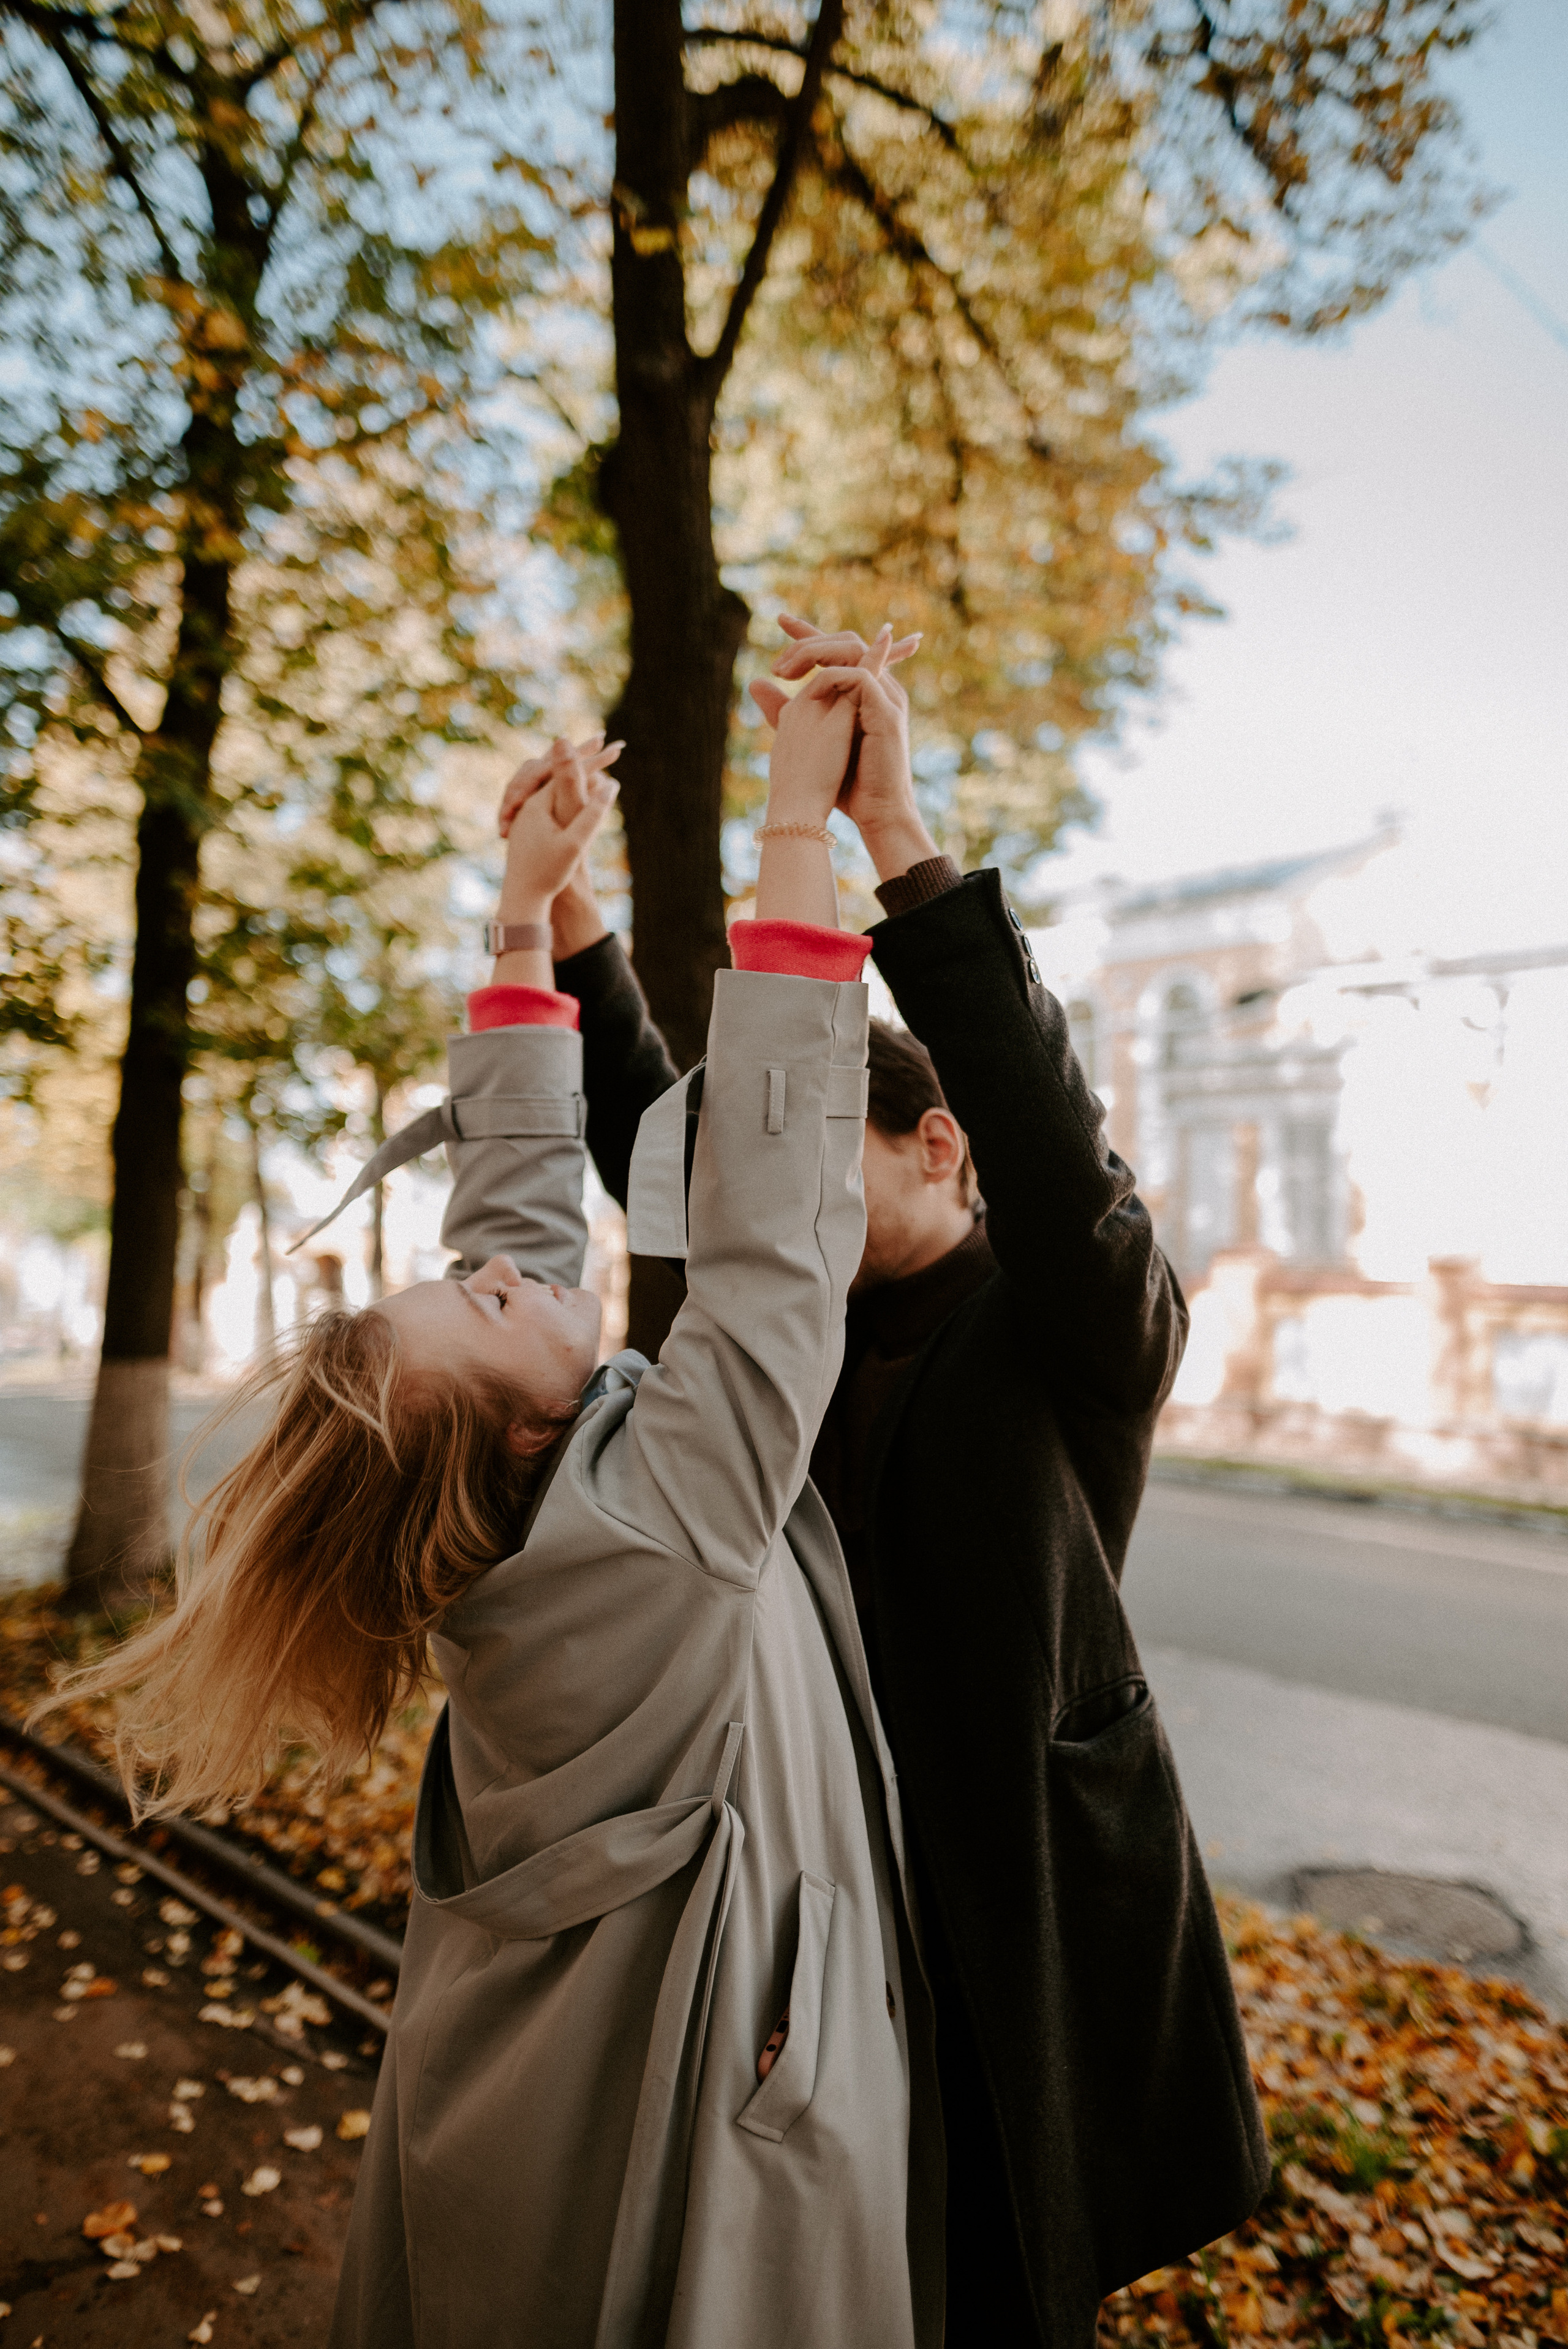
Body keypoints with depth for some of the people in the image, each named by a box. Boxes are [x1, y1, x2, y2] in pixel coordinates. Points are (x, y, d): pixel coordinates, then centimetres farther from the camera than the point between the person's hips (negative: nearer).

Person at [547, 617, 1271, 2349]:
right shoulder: (818, 1317, 3)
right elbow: (651, 1148, 2)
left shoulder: (1087, 1326, -14)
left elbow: (1049, 1140, -34)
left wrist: (895, 837, -40)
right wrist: (562, 909, -6)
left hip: (1019, 1911, -5)